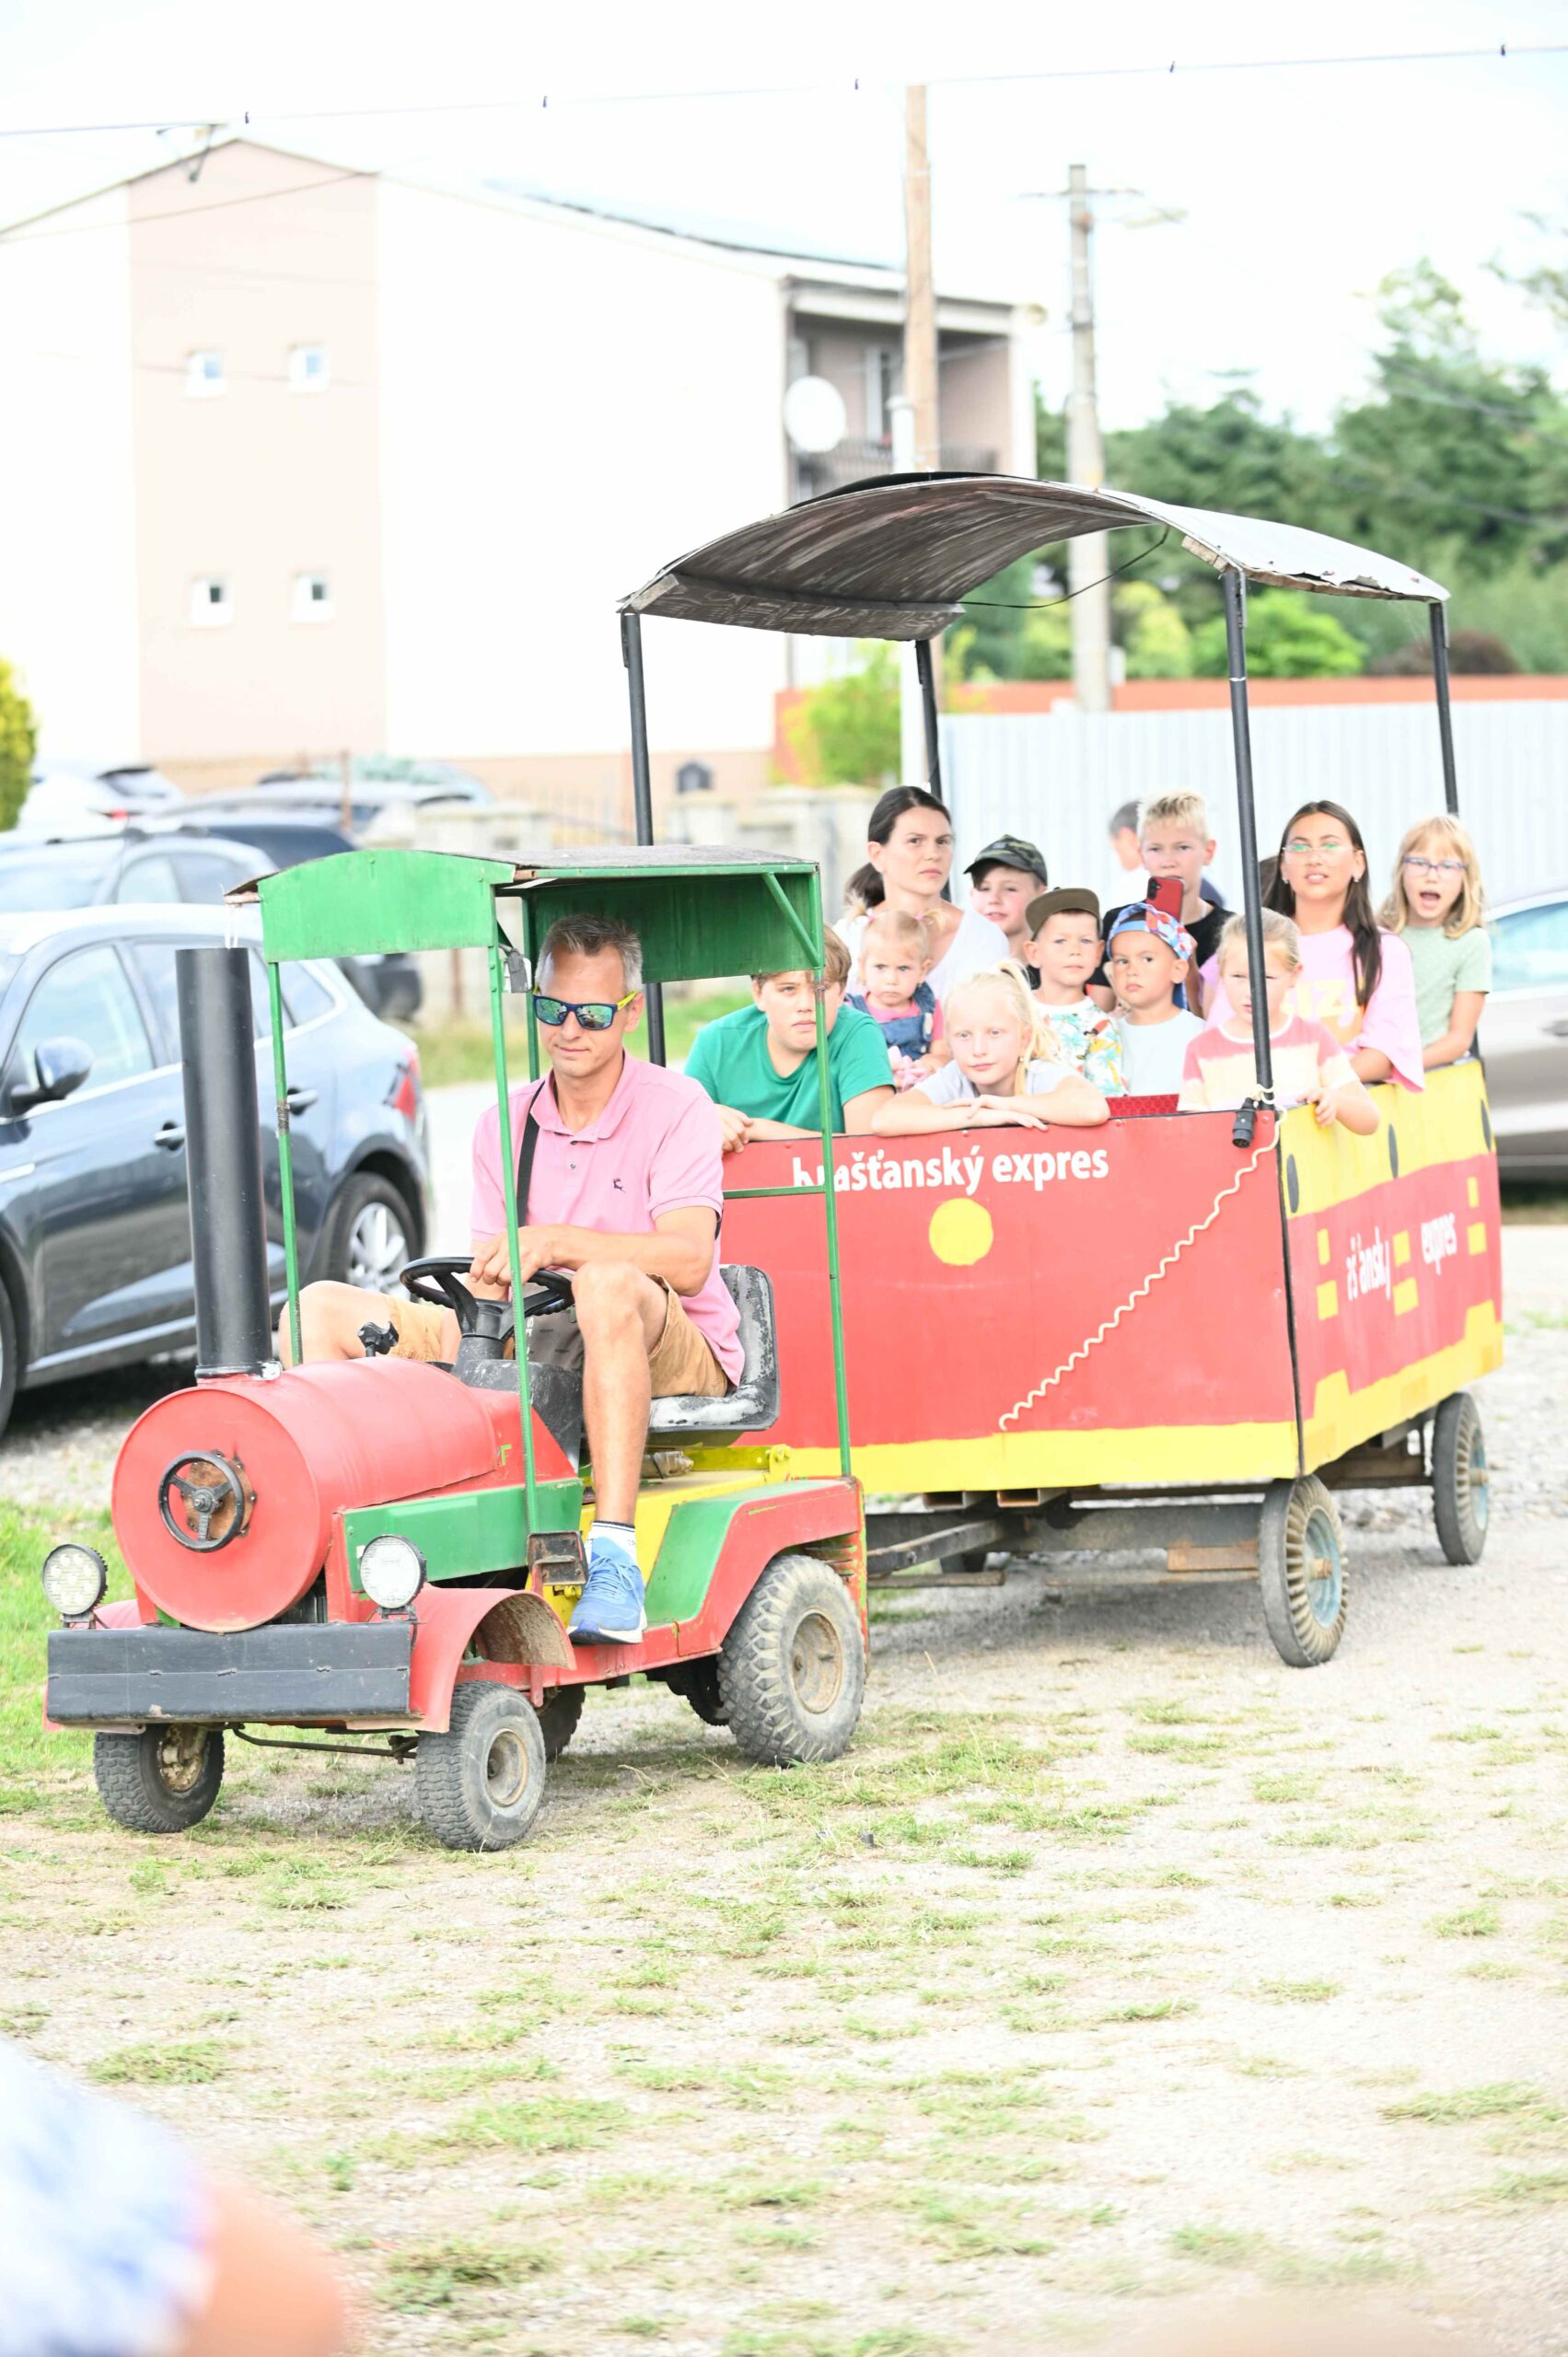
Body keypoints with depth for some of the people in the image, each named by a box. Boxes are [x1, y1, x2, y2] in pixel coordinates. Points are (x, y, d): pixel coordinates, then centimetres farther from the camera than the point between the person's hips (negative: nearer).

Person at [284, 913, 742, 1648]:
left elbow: (689, 1258, -21)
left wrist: (556, 1242, -31)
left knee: (608, 1284, -42)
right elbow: (488, 1280, 9)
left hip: (672, 1357, -6)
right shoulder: (504, 1125, 11)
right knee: (323, 1310, -5)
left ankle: (614, 1559, -47)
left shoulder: (674, 1107, -5)